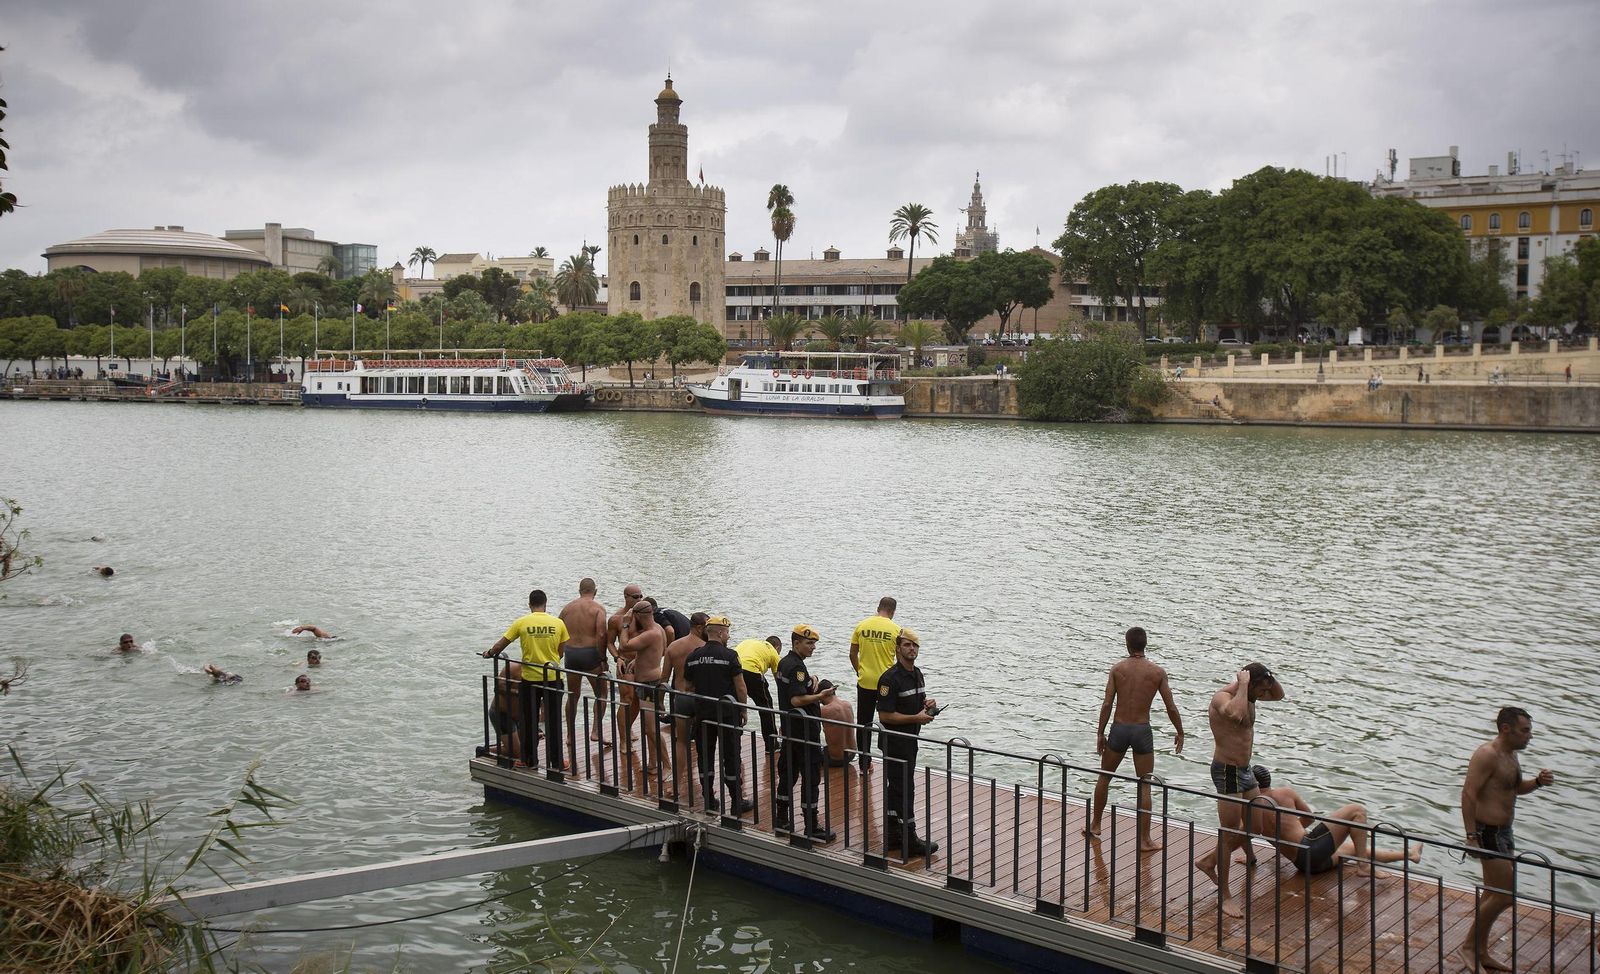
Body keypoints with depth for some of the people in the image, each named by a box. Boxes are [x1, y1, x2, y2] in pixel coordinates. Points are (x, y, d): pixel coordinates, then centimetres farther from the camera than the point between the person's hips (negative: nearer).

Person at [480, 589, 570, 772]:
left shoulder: (522, 623, -7)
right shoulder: (558, 624, -4)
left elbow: (501, 644, 1)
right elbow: (561, 652, 4)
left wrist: (489, 653, 21)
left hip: (529, 679, -1)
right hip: (553, 678, 1)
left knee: (529, 722, 13)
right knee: (553, 721, 10)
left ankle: (531, 760, 19)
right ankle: (556, 761, 13)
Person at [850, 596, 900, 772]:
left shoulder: (861, 625, 0)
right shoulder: (895, 630, -7)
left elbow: (853, 654, 4)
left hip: (865, 682, 2)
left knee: (863, 724, 12)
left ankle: (864, 764, 16)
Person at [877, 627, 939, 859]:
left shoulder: (917, 674, 9)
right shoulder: (890, 678, -19)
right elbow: (885, 716, -21)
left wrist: (927, 704, 1)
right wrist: (917, 718, -20)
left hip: (910, 741, 9)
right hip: (894, 742, -9)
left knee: (895, 788, 15)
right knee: (905, 789, -6)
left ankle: (893, 835, 23)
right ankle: (910, 842, -1)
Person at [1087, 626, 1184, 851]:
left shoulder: (1118, 669, -2)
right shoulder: (1157, 672, -3)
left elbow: (1107, 704, -6)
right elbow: (1171, 708, -3)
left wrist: (1100, 733, 2)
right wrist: (1179, 732, 11)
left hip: (1119, 729, 1)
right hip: (1142, 730, -1)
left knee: (1104, 778, 19)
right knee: (1144, 786, 6)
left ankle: (1095, 826, 29)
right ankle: (1145, 839, 5)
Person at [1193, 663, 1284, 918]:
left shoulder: (1246, 695, 6)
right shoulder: (1222, 697, -21)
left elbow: (1279, 695, 21)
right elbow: (1236, 714, -45)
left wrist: (1269, 678, 0)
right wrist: (1243, 684, -30)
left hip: (1244, 769, 10)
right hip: (1227, 771, -10)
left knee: (1254, 825, 17)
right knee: (1229, 834, -6)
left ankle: (1209, 860, 31)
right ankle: (1224, 896, 2)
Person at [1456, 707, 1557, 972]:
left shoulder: (1510, 754, 11)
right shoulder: (1487, 755, -20)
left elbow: (1517, 788, 26)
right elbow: (1468, 794, -25)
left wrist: (1537, 782, 4)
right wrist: (1472, 836, -29)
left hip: (1503, 831, 10)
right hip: (1488, 832, -10)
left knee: (1493, 893, 16)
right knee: (1505, 895, -8)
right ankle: (1469, 946, 5)